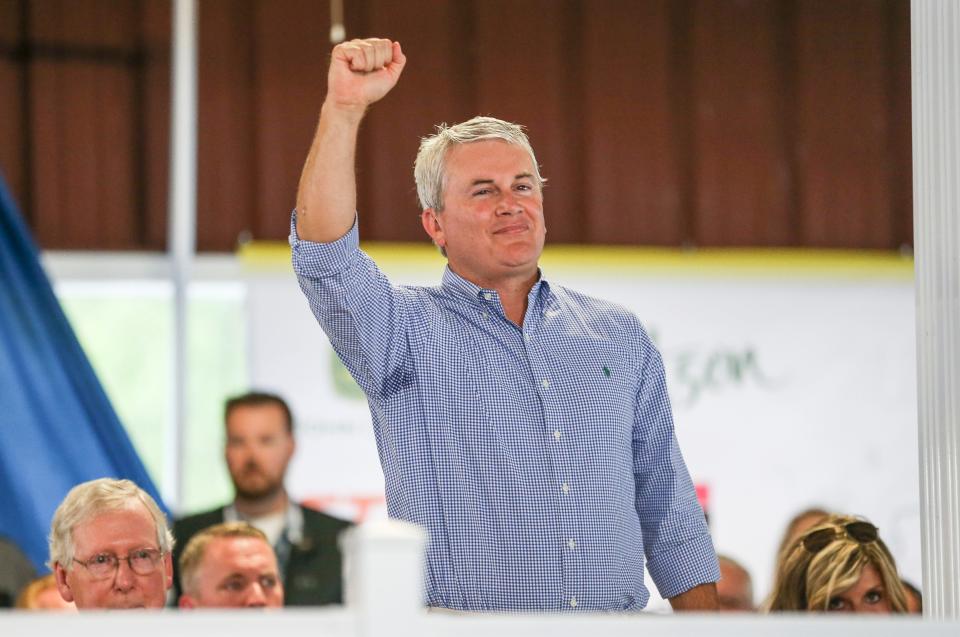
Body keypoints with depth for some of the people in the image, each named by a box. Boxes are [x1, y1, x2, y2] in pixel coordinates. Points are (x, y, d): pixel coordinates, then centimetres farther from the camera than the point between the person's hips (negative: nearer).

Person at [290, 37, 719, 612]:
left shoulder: (617, 336, 18)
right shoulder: (406, 332, 7)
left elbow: (668, 509, 19)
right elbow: (324, 255, -12)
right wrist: (345, 109, -22)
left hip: (615, 627, 3)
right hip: (462, 631, -3)